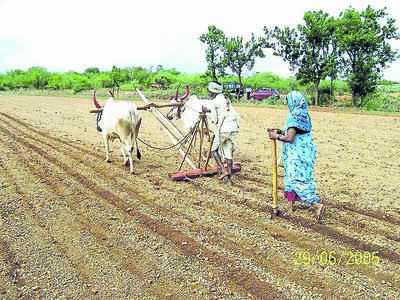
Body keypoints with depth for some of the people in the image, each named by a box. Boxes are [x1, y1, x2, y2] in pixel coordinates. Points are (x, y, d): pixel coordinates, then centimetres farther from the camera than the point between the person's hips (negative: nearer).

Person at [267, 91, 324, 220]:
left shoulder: (295, 116, -19)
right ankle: (290, 203, 28)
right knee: (293, 177, 18)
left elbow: (289, 138, -24)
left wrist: (276, 136, -11)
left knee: (298, 179, -5)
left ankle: (318, 204, -9)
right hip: (304, 151, 9)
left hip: (298, 153, -9)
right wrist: (280, 132, 11)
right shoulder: (303, 114, 9)